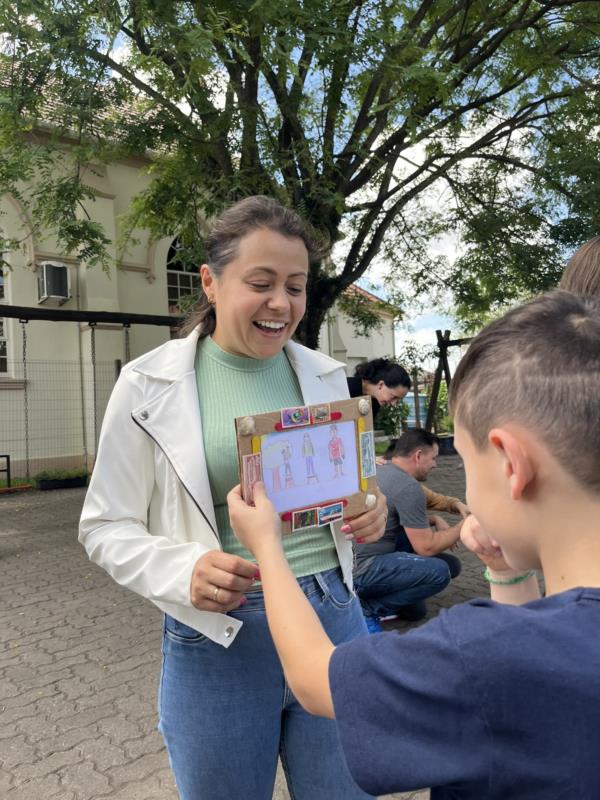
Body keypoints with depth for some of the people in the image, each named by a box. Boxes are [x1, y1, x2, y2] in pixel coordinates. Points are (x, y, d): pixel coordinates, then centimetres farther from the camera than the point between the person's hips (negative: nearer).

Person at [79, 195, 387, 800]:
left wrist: (368, 512, -10)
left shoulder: (326, 376, 1)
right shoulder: (149, 384, -9)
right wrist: (185, 571, -23)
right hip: (217, 637, -2)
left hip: (333, 617, 4)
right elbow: (107, 528, -4)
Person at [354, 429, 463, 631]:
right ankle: (368, 607, -7)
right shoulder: (408, 487, -18)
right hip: (361, 570, -10)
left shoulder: (380, 470, 10)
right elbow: (426, 547, -13)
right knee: (440, 572, -18)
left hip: (347, 558, 10)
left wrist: (435, 519, 12)